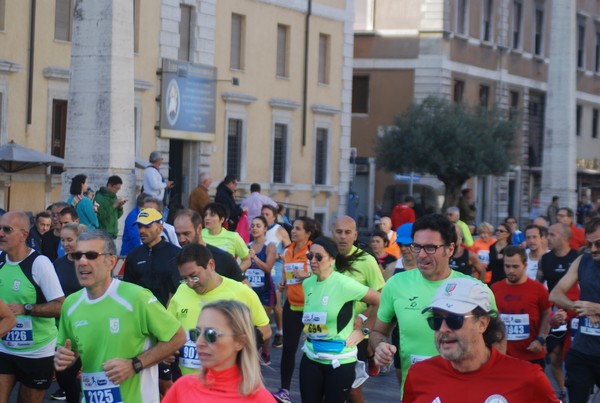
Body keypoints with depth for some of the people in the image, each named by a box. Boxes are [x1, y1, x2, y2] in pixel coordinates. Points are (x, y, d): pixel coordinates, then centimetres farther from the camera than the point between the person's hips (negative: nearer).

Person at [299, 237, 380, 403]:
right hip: (311, 357, 6)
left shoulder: (344, 284, -15)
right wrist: (308, 333, 11)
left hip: (339, 360, -6)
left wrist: (364, 330, -8)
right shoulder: (307, 284, 5)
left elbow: (380, 301, -12)